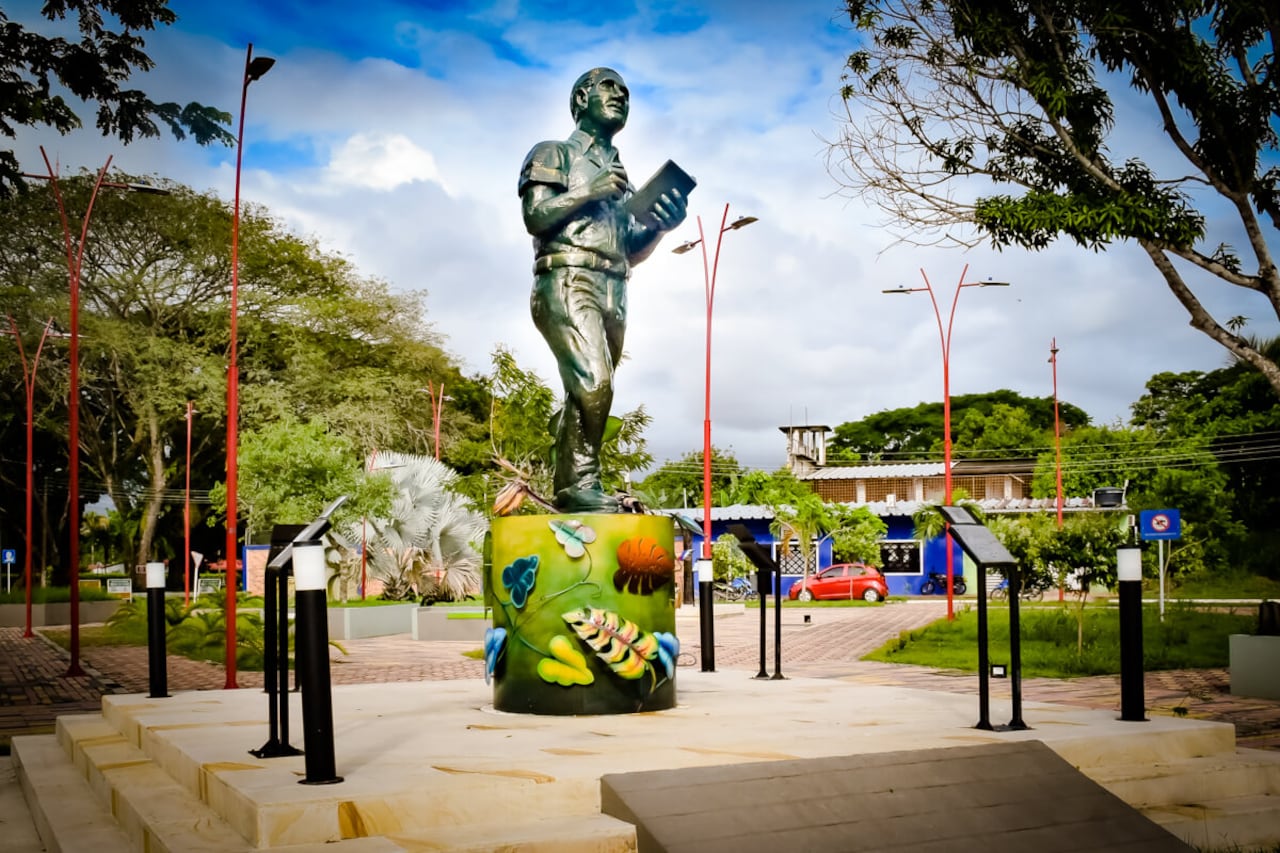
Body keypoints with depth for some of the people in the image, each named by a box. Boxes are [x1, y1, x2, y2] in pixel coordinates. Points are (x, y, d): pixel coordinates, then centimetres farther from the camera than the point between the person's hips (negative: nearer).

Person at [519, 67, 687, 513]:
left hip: (613, 294, 7)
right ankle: (580, 484, -21)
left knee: (586, 392, 3)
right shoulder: (555, 154, 11)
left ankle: (569, 488, 4)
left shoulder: (619, 174, 28)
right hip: (568, 284, -7)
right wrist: (590, 191, -8)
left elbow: (630, 252, 23)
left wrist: (660, 226, 4)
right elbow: (535, 216, -5)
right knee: (593, 382, -24)